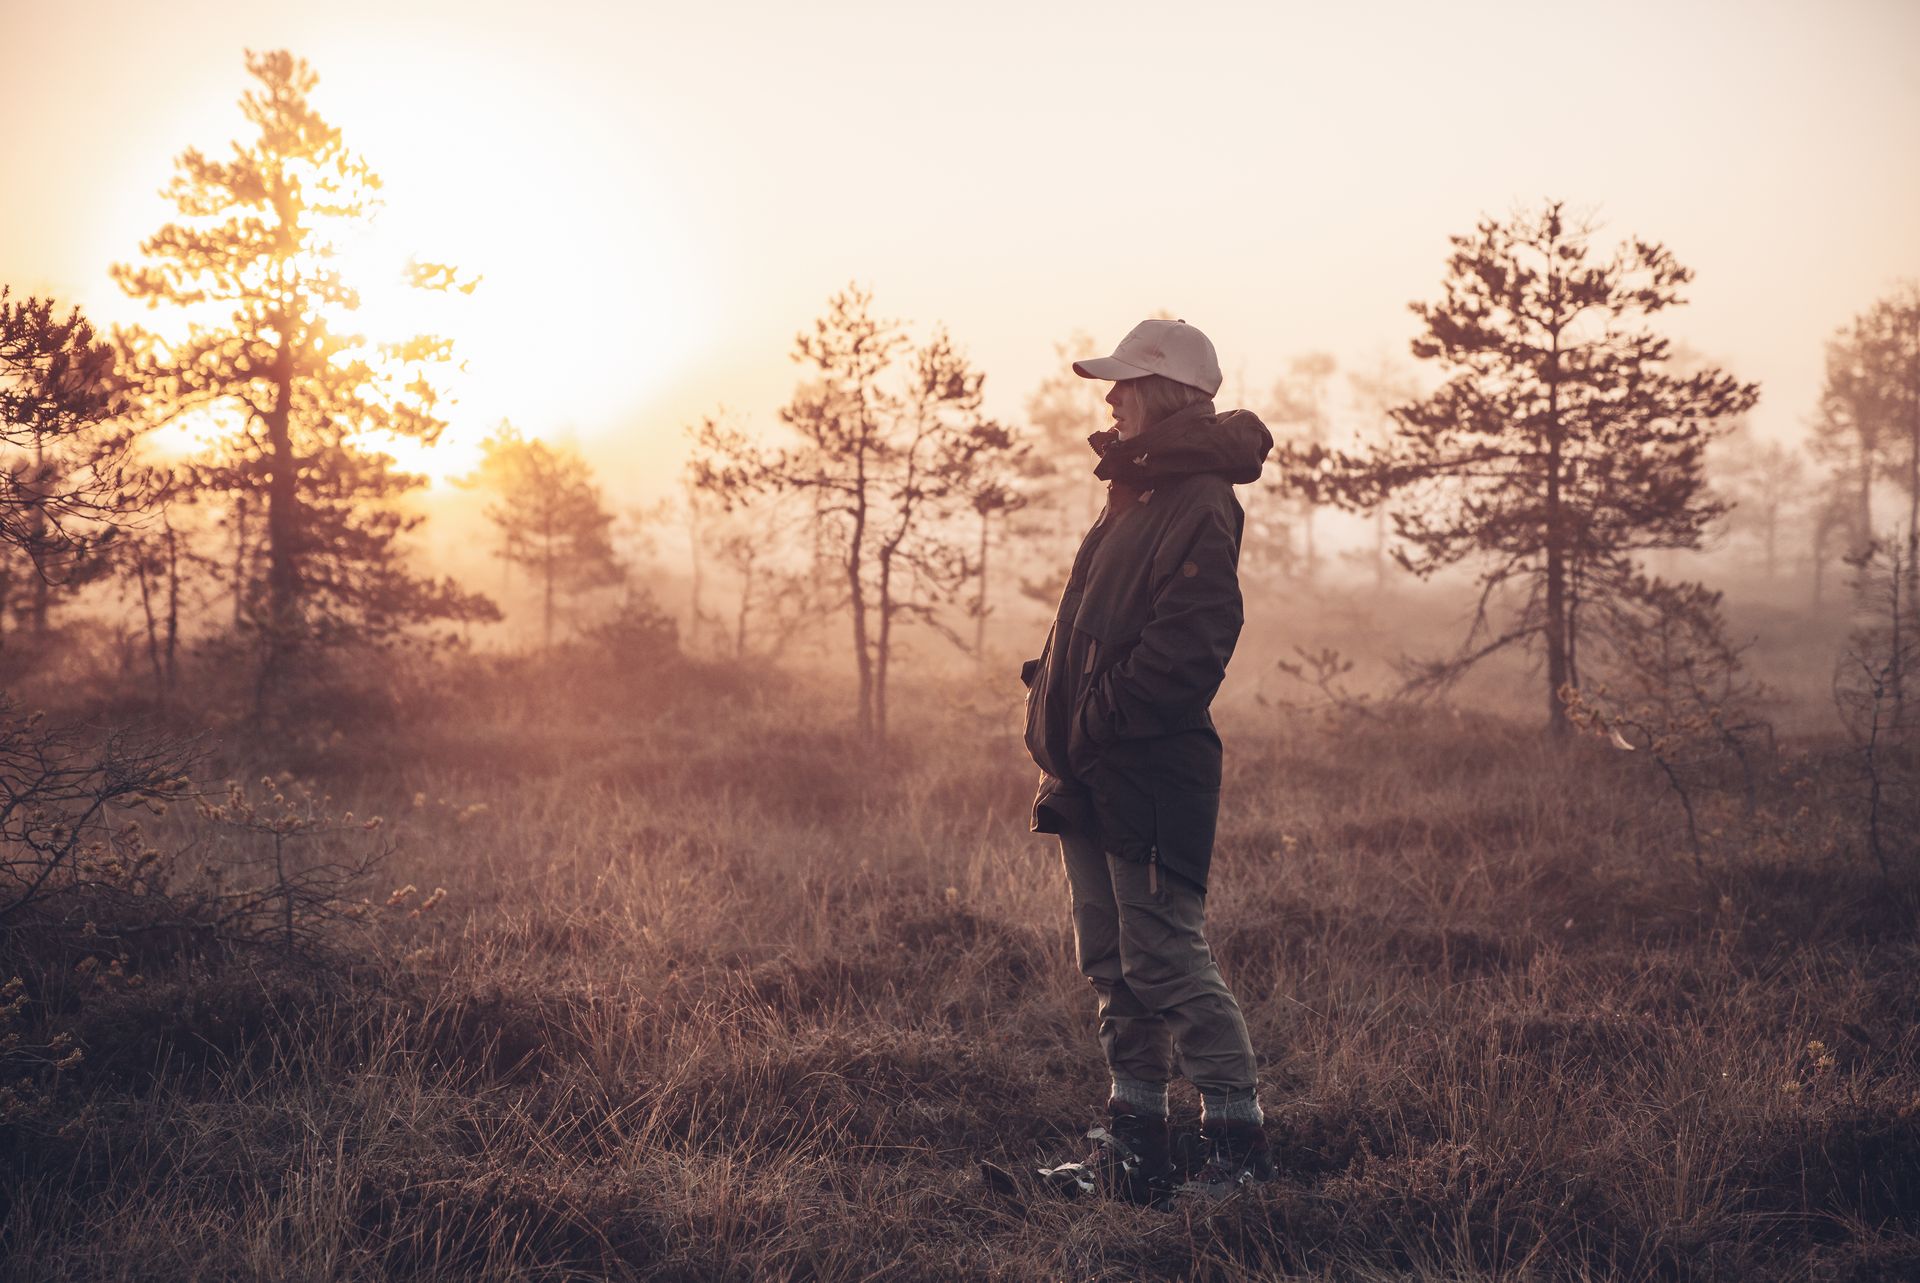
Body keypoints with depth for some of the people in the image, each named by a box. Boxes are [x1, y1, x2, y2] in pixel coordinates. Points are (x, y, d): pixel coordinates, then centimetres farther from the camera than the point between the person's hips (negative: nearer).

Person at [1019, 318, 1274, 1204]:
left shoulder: (1200, 506, -13)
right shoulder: (1133, 497, 18)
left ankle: (1238, 1141, 6)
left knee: (1166, 960, -6)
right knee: (1110, 963, 12)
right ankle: (1135, 1145, 20)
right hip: (1091, 777, 10)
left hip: (1151, 775, -10)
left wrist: (1099, 723, -19)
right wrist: (1056, 722, 10)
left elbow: (1186, 649, -22)